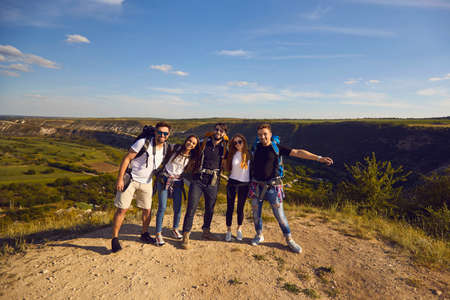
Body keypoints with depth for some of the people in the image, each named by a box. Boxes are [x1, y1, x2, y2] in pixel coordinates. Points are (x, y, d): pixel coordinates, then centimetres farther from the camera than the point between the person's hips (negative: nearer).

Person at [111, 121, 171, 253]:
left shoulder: (166, 148, -1)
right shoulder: (143, 143, -18)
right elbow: (126, 159, -15)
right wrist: (120, 179, -18)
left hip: (146, 182, 5)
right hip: (130, 179, -5)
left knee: (147, 210, 11)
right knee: (122, 209, -2)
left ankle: (144, 234, 33)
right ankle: (115, 238, 14)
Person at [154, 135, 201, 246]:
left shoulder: (192, 157, 2)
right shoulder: (175, 149, -4)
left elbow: (188, 171, 10)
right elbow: (165, 159, 7)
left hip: (178, 182, 2)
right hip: (164, 179, -2)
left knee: (178, 208, 4)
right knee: (162, 207, -5)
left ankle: (175, 229, 29)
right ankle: (158, 234, 7)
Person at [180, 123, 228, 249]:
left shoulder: (224, 148, 4)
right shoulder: (203, 143, 1)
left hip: (213, 182, 2)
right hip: (198, 180, -2)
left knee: (210, 209, 15)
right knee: (191, 208, -4)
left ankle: (206, 231, 34)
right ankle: (186, 236, 7)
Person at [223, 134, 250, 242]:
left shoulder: (249, 154, -3)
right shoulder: (232, 154, -2)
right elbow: (227, 168, 4)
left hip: (244, 184, 0)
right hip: (232, 183, 0)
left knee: (240, 208, 11)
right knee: (230, 208, 6)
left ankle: (239, 230, 30)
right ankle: (228, 231, 20)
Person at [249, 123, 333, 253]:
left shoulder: (276, 147, -3)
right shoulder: (256, 147, 5)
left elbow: (297, 152, -9)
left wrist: (319, 158, -15)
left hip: (272, 186, -3)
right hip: (257, 185, 3)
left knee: (280, 214, 1)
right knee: (256, 212, 10)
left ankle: (289, 240, 19)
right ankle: (259, 235, 32)